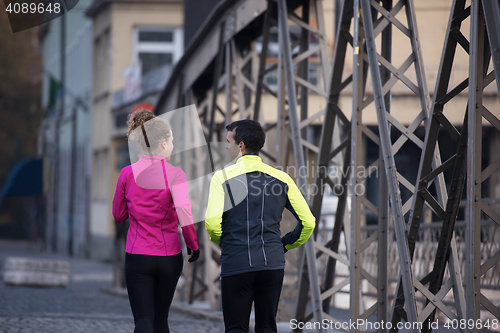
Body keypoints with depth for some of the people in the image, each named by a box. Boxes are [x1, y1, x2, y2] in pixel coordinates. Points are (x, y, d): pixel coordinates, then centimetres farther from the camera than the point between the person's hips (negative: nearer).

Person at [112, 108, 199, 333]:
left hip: (137, 257, 0)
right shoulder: (175, 174, -8)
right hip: (169, 256, 0)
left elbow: (119, 215, 10)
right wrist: (193, 243, -11)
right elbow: (183, 209, -23)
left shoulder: (127, 174, 0)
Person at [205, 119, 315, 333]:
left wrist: (220, 240, 7)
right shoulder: (281, 178, 6)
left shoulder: (223, 176, -4)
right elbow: (308, 222, 3)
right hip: (273, 263, 3)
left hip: (236, 265, -3)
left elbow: (212, 222, -15)